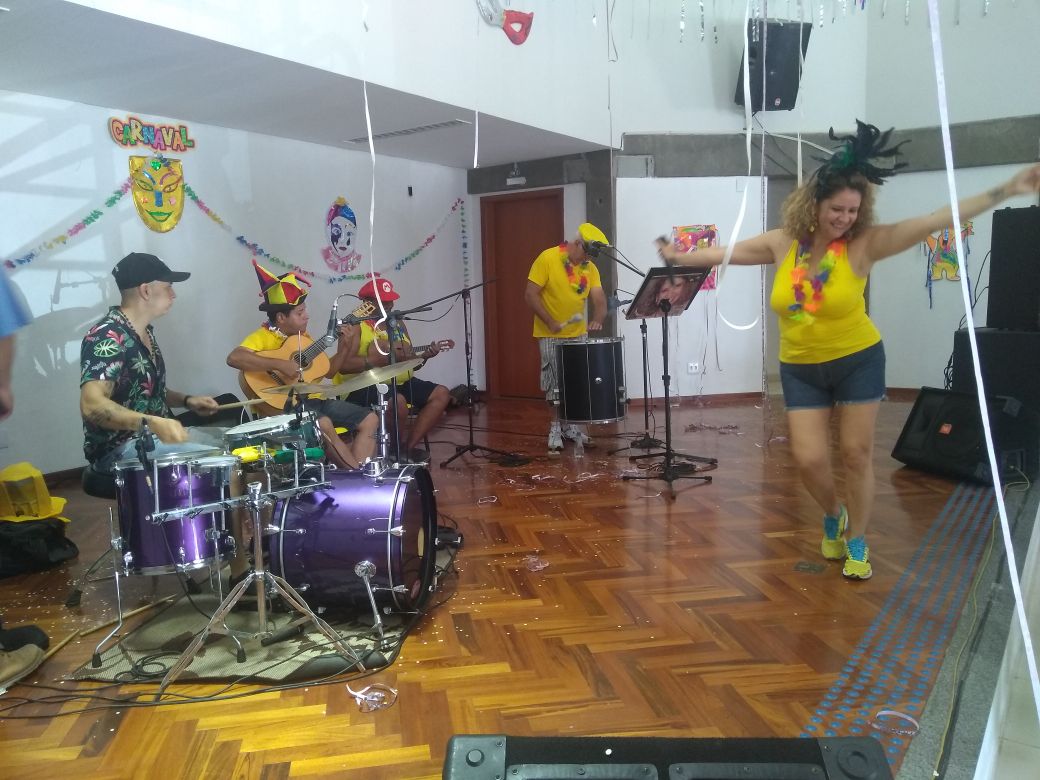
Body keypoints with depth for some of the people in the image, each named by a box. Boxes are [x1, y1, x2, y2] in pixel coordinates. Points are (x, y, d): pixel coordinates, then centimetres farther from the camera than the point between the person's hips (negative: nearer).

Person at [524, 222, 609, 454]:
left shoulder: (590, 268, 2)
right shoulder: (547, 259, -13)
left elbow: (599, 299, -3)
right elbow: (530, 294, -15)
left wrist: (597, 318, -24)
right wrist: (550, 322, -21)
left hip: (578, 335, 5)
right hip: (551, 336, -5)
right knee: (555, 383, 1)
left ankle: (571, 426, 21)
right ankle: (556, 428, 13)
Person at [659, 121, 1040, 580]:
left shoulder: (864, 244, -15)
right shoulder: (783, 243, -6)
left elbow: (937, 221, -22)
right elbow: (726, 252, 7)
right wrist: (678, 258, 17)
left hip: (858, 361, -2)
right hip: (800, 369, 2)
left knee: (856, 453, 4)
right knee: (809, 459, -2)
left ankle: (857, 543, 24)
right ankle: (833, 517, 32)